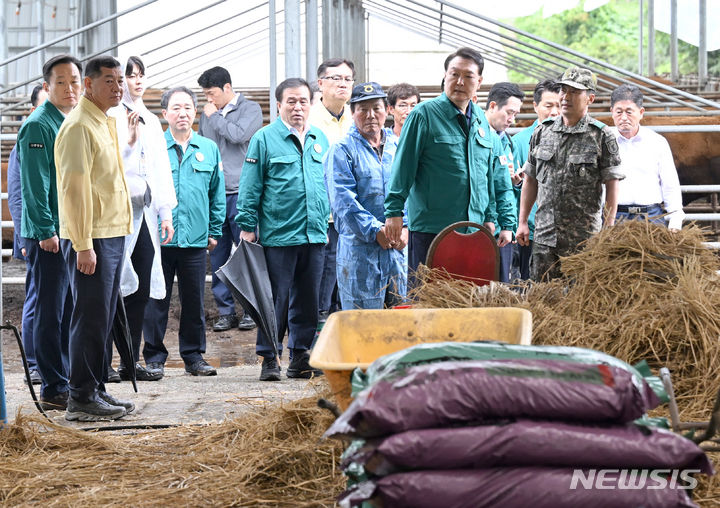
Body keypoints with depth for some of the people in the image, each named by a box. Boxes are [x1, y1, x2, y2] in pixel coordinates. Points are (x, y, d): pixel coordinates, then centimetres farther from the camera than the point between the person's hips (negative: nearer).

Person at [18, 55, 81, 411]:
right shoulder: (38, 125, -11)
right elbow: (35, 185, -16)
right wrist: (46, 231, -20)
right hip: (48, 235, -8)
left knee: (68, 312, 12)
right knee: (50, 313, -4)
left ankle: (67, 383, 19)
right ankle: (53, 391, 0)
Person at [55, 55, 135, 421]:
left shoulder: (105, 123, 17)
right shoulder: (79, 126, -14)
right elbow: (74, 188, -19)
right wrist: (83, 245, -21)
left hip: (112, 236, 9)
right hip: (91, 239, -9)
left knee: (103, 318, 13)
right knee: (90, 318, -6)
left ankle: (97, 390, 19)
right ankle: (82, 398, -2)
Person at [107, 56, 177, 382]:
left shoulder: (151, 121, 18)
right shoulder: (110, 117, -4)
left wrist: (166, 213, 13)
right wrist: (130, 139, -20)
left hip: (146, 213, 7)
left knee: (141, 290, 6)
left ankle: (131, 362, 12)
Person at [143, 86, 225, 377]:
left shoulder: (209, 149, 10)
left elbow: (217, 194, 14)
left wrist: (215, 231, 11)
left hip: (196, 240, 2)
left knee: (194, 300, 7)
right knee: (156, 300, 2)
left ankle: (194, 356, 17)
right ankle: (154, 357, 10)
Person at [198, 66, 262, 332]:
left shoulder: (250, 109, 1)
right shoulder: (207, 114, 15)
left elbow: (238, 134, -16)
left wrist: (214, 116, -4)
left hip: (240, 193, -5)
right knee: (217, 256, 4)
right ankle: (225, 311, 11)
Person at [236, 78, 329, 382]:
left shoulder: (320, 139, 14)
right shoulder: (264, 139, -1)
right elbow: (250, 188, -2)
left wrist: (325, 224, 18)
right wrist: (247, 226, -6)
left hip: (314, 235, 5)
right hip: (278, 235, -5)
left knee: (307, 299, 9)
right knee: (276, 299, -3)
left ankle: (301, 356, 17)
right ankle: (269, 358, 4)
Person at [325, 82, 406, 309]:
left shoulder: (397, 146, 14)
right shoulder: (342, 151, -1)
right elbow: (343, 201, -9)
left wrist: (405, 227, -4)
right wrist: (376, 231, -16)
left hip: (399, 246, 4)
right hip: (360, 246, -4)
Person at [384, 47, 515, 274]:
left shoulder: (481, 121, 14)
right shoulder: (425, 115, -4)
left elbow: (492, 174, 22)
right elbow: (403, 168, -5)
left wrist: (489, 217, 19)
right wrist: (394, 212, -9)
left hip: (474, 229, 6)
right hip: (429, 229, -6)